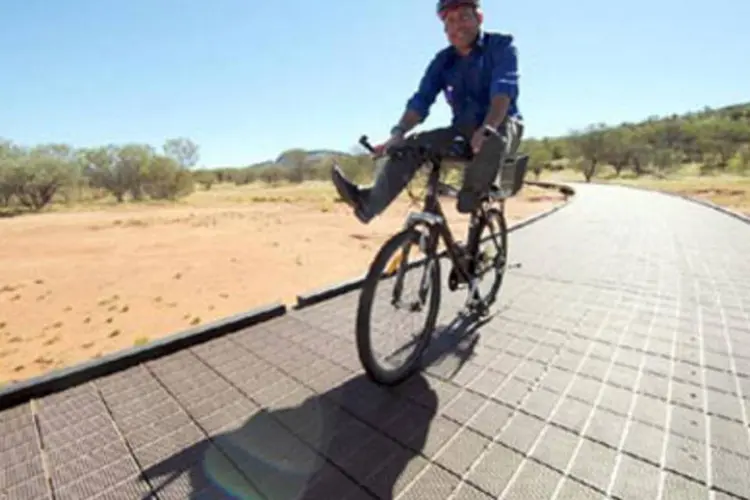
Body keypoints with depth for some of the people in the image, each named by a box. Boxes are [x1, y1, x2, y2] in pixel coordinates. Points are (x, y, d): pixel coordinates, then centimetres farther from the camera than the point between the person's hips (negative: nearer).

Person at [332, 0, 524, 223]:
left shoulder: (501, 45, -6)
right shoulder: (443, 61, 4)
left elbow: (504, 90, -24)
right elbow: (421, 100, -8)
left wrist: (487, 128, -43)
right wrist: (398, 133, -26)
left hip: (502, 126, -4)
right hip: (463, 130, 4)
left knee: (494, 139, -41)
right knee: (411, 145, -17)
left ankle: (472, 194, -16)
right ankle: (369, 201, -24)